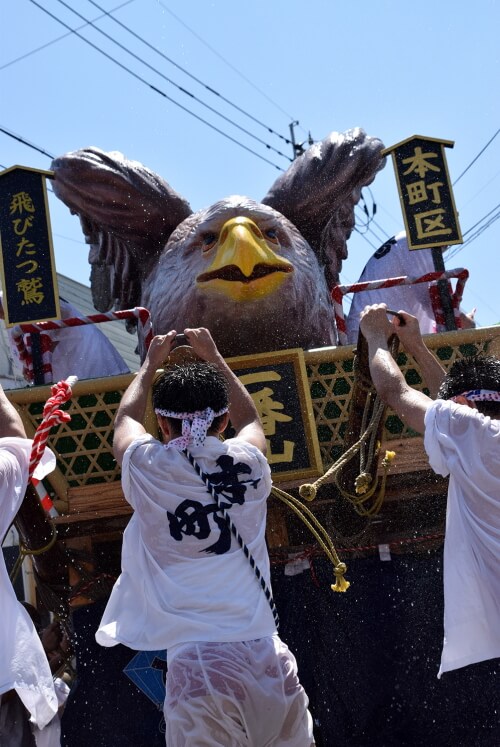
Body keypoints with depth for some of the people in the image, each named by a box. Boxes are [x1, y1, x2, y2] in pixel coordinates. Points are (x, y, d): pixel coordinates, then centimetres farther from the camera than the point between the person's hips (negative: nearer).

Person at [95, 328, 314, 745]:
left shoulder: (147, 468, 0)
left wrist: (152, 363, 40)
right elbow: (250, 418, 32)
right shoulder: (249, 462, 5)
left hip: (196, 662, -2)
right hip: (265, 653, 3)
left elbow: (125, 419, 26)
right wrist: (213, 357, 42)